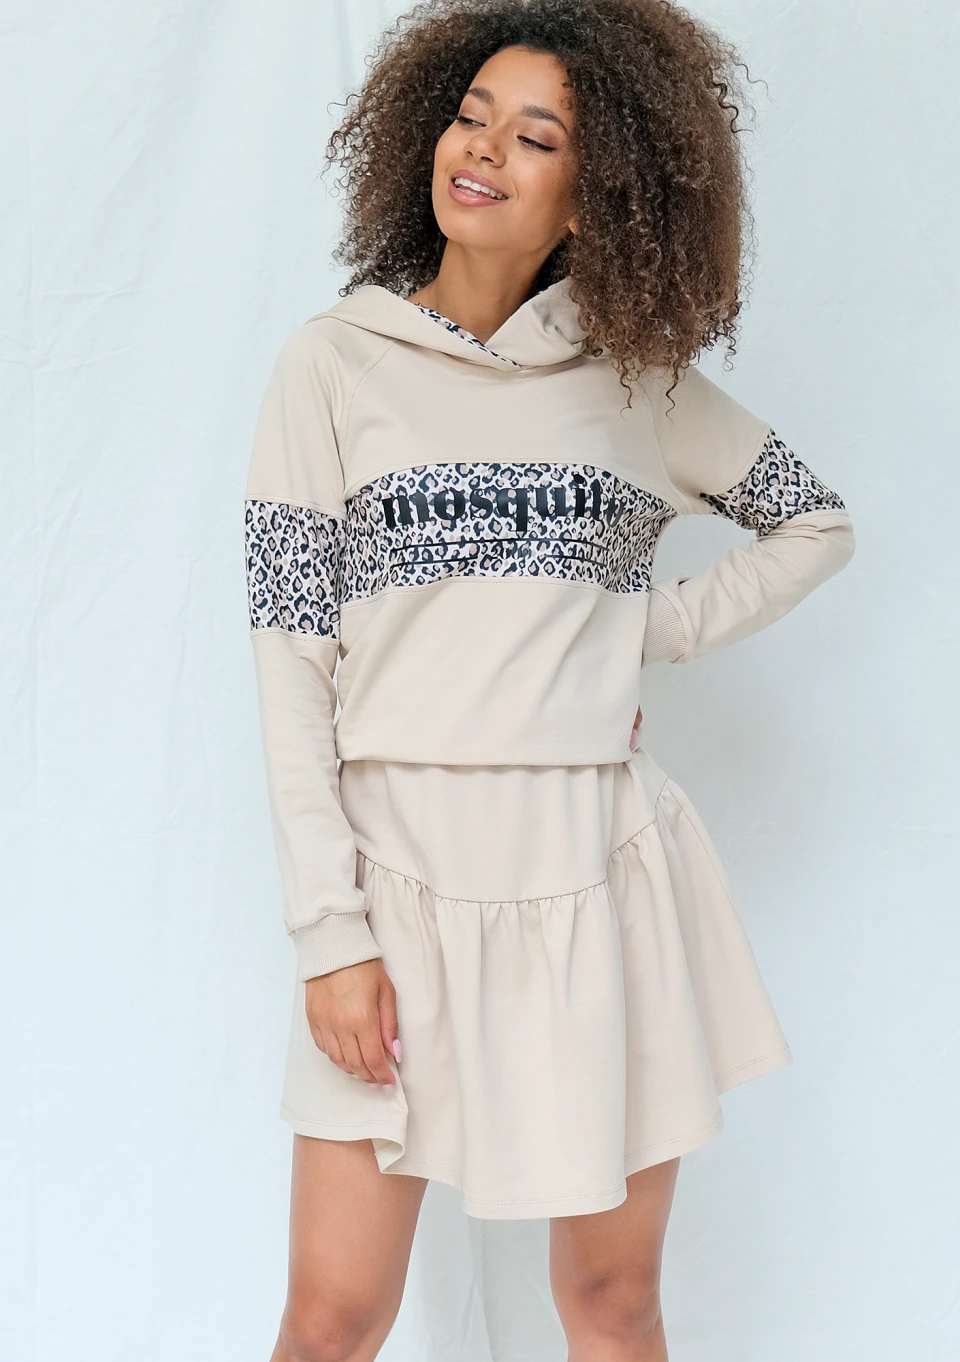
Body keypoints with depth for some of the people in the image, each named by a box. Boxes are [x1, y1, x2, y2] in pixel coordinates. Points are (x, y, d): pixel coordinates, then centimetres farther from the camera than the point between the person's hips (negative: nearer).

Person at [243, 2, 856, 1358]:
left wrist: (649, 634, 2)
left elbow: (816, 523, 18)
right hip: (398, 865, -1)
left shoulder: (638, 376, 6)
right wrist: (330, 930, -9)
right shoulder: (336, 363, 0)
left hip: (598, 868, 2)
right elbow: (289, 655, -3)